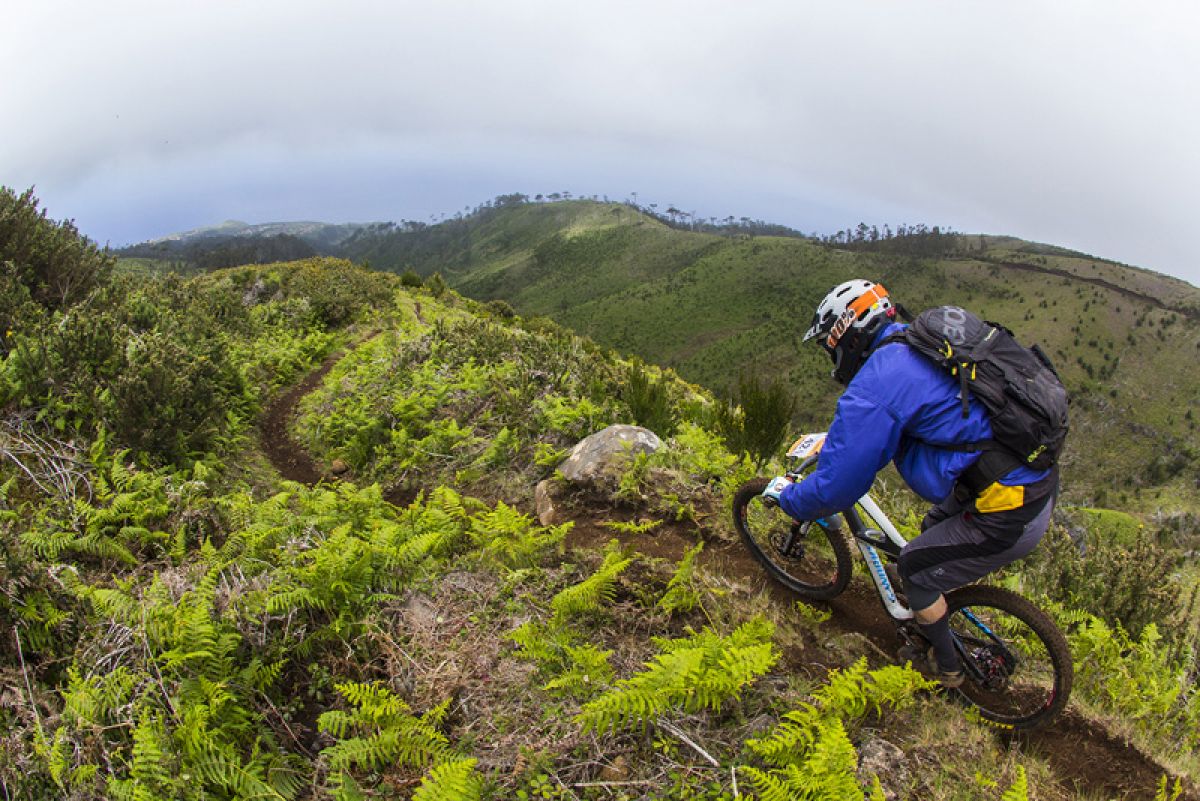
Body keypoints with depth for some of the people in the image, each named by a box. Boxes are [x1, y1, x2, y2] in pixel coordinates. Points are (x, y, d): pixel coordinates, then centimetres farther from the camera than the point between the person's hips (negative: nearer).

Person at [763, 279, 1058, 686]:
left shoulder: (874, 386, -18)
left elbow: (835, 486, -14)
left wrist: (786, 497, 6)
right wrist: (842, 435, 41)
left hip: (1008, 516, -9)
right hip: (1040, 482, 9)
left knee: (917, 569, 12)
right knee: (934, 526, 28)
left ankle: (945, 666, 33)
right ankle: (943, 626, 48)